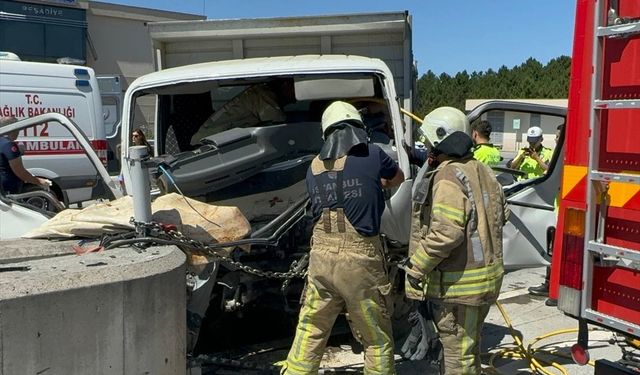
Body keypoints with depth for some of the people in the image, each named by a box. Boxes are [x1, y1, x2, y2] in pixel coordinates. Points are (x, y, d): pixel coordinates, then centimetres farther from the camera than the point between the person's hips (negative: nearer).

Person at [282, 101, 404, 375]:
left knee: (310, 333, 16)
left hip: (321, 257, 4)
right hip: (360, 260, -4)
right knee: (377, 340, 10)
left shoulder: (314, 167, 10)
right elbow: (398, 178, 17)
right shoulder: (372, 155, -2)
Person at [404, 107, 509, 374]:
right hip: (487, 275, 10)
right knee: (468, 349, 23)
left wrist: (416, 267, -19)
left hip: (458, 284, -10)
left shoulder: (449, 177, -20)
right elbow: (502, 214, 19)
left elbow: (446, 233, -27)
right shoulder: (483, 172, 10)